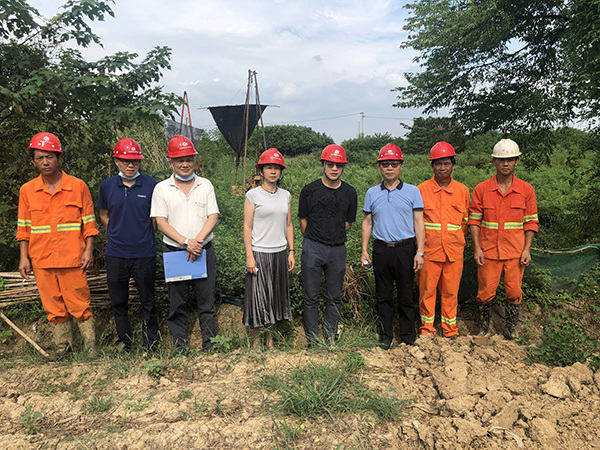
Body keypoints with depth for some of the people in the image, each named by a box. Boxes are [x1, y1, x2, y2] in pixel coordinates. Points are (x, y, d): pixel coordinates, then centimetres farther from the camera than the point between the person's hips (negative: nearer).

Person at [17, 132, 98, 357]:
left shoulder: (78, 186, -2)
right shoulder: (26, 190, 5)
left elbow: (89, 221, 1)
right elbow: (23, 227, 9)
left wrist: (88, 249, -6)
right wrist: (24, 257, 5)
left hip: (72, 258, -2)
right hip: (42, 261, 3)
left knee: (79, 303, 3)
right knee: (53, 306, 12)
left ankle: (91, 346, 17)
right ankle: (61, 346, 27)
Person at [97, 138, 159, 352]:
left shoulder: (150, 185, -3)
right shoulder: (107, 186, 3)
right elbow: (104, 215, 18)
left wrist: (145, 235, 4)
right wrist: (117, 233, 9)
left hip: (144, 252, -2)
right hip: (115, 253, 2)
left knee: (148, 301, 7)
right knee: (118, 301, 13)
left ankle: (150, 342, 23)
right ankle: (123, 342, 30)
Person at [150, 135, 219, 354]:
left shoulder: (206, 185, 6)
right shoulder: (161, 188, 2)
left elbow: (213, 217, 0)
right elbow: (161, 222, -3)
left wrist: (198, 240, -15)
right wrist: (186, 242, -15)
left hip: (204, 251, 1)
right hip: (174, 252, 0)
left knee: (206, 301, 5)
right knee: (177, 303, 8)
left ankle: (210, 346, 17)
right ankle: (179, 345, 23)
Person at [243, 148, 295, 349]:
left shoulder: (286, 195, 8)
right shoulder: (253, 195, -5)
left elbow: (288, 225, 13)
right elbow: (247, 227, -7)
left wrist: (291, 251, 8)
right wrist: (249, 256, -12)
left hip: (280, 253, 5)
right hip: (259, 253, -4)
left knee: (276, 295, 11)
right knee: (257, 295, 1)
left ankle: (270, 338, 25)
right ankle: (255, 341, 16)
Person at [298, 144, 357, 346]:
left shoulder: (349, 192, 4)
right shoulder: (309, 190, -1)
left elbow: (348, 222, 12)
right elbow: (303, 220, 8)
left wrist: (333, 237, 7)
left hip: (338, 249, 2)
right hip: (312, 249, -2)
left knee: (335, 297, 10)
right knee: (311, 297, 4)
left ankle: (330, 337, 24)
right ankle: (313, 340, 15)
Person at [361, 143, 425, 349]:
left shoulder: (412, 192, 2)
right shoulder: (372, 193, 8)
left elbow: (419, 223, 0)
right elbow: (367, 223, 12)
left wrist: (420, 252, -7)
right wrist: (364, 251, 5)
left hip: (405, 249, -2)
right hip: (381, 249, 2)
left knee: (406, 295, 5)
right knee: (383, 296, 10)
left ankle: (408, 338, 20)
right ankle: (385, 336, 22)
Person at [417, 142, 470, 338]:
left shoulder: (462, 191, 5)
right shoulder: (421, 190, -1)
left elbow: (465, 221, 15)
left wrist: (457, 240, 11)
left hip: (454, 251, 2)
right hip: (429, 250, -1)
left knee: (451, 291, 10)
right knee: (427, 290, 5)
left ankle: (450, 329, 25)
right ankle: (426, 329, 21)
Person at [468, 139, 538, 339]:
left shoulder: (526, 190, 2)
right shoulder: (481, 189, -1)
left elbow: (531, 222, 5)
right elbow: (474, 220, 0)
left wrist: (527, 249, -3)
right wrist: (477, 249, -7)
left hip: (515, 252, 1)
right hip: (488, 251, -1)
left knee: (514, 291, 8)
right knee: (485, 291, 5)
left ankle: (512, 327, 28)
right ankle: (483, 326, 24)